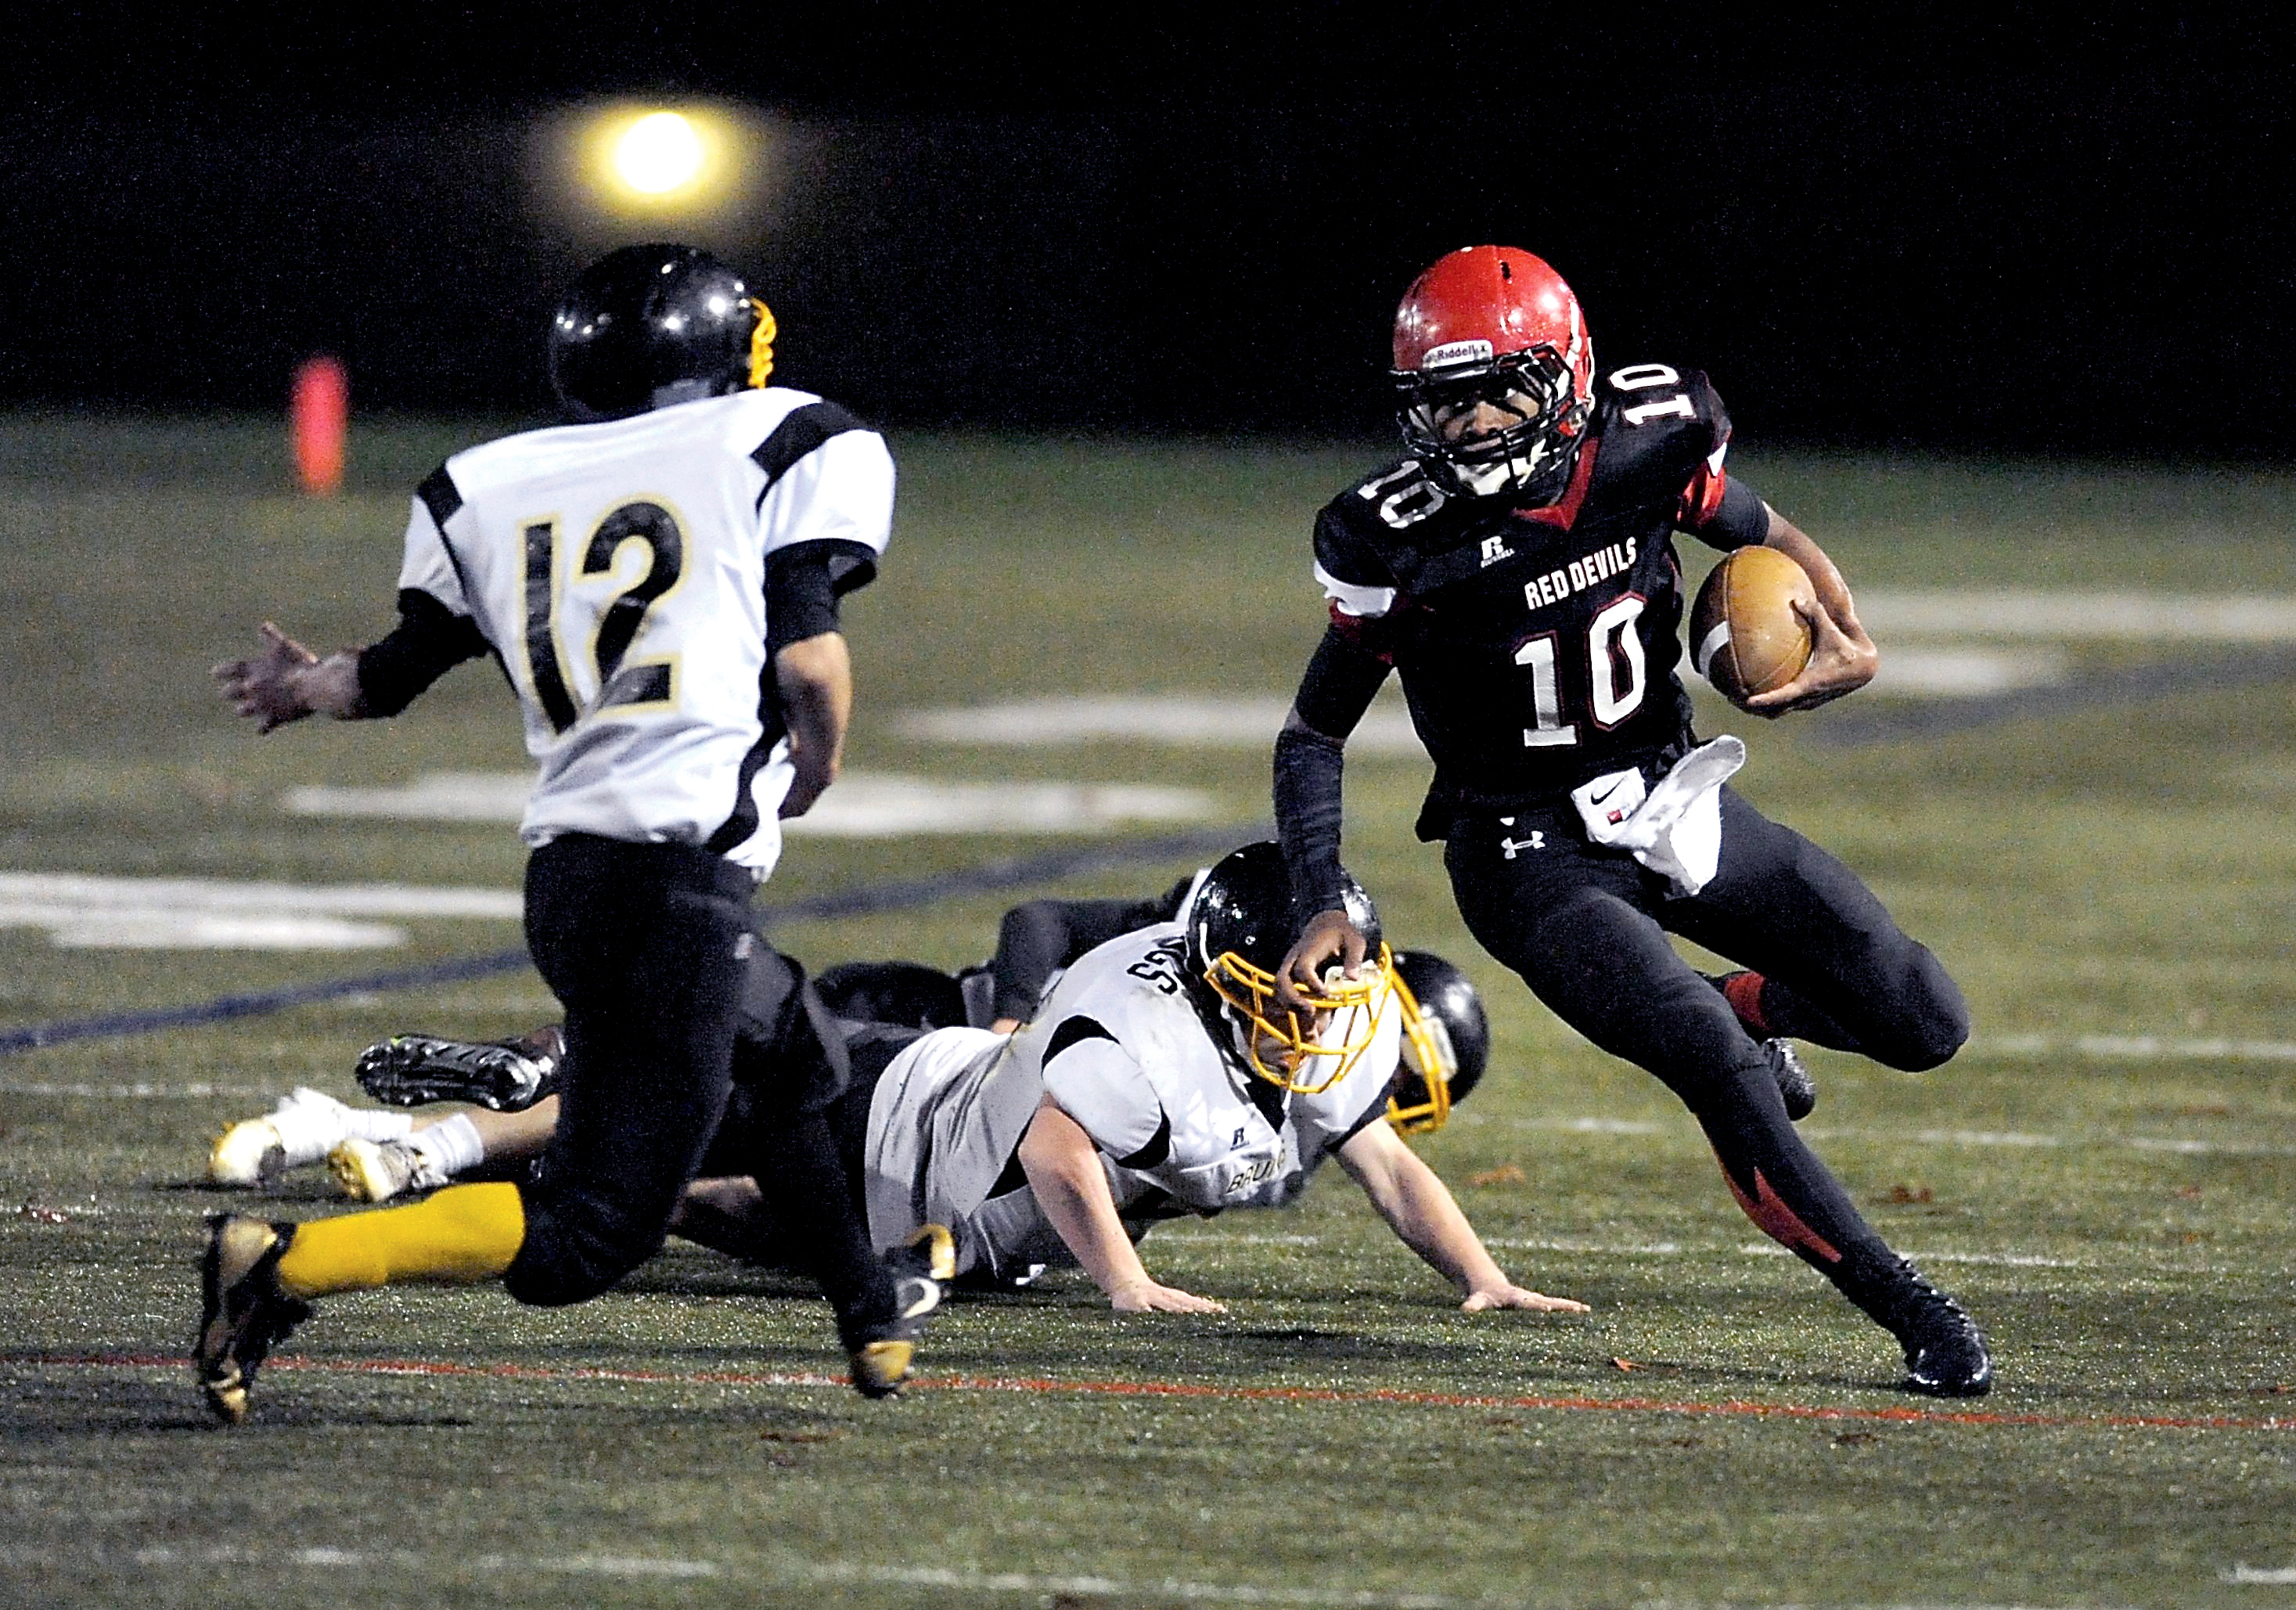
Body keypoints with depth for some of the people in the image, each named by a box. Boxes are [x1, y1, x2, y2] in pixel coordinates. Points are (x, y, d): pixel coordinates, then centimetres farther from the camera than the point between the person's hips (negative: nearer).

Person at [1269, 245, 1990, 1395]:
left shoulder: (1646, 445, -12)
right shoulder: (1404, 543, -19)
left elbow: (1766, 538, 8)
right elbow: (1312, 737, -8)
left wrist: (1843, 638, -14)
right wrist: (1322, 909, -19)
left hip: (1677, 803, 5)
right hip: (1536, 858, -5)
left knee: (1924, 1026, 1)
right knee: (1719, 1074, -26)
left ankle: (1744, 1008, 32)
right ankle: (1909, 1312, -15)